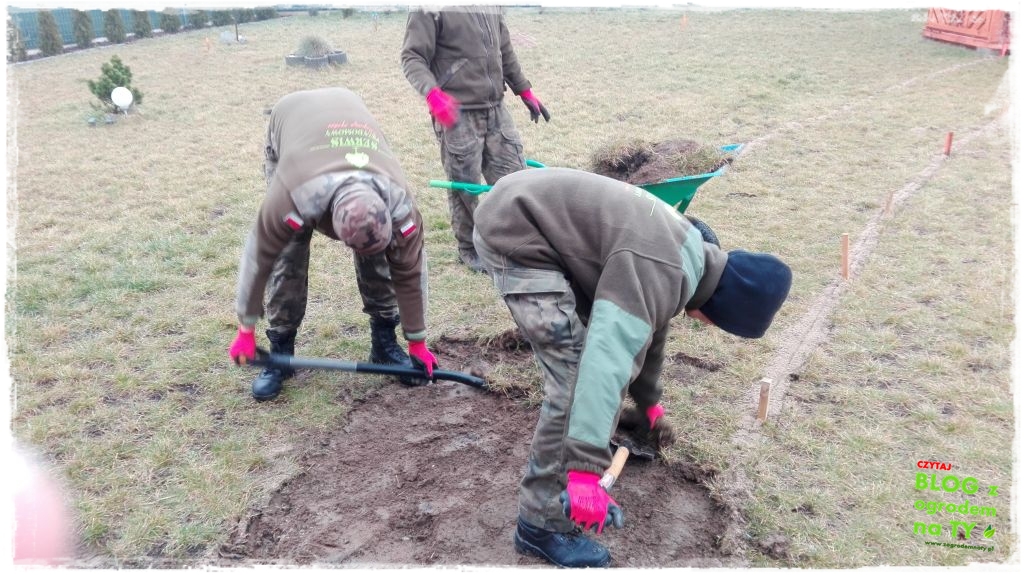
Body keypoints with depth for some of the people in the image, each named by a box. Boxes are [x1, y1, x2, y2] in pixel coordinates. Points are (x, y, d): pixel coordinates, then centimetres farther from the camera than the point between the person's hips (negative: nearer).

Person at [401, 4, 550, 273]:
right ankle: (469, 248, 23)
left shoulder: (491, 6, 12)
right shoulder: (429, 10, -9)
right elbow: (412, 57, -12)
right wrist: (432, 93, -29)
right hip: (456, 115, -6)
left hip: (496, 110, 6)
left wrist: (525, 91, 25)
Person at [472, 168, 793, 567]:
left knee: (617, 332, 15)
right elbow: (606, 360, -37)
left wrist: (650, 401, 37)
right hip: (514, 232, -10)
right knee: (577, 375, -16)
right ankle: (542, 524, -2)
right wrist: (585, 470, -40)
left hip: (546, 225, 10)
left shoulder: (689, 254, 8)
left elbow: (648, 324, 25)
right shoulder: (659, 271, -26)